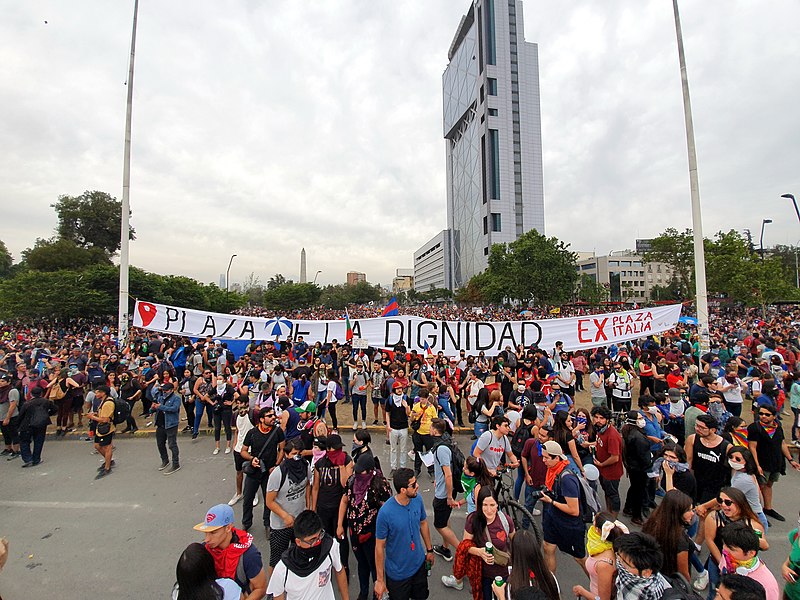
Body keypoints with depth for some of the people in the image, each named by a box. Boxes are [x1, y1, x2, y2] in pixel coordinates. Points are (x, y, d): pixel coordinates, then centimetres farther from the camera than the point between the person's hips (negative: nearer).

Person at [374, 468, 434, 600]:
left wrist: (429, 549, 10)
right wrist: (380, 579, -12)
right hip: (398, 573, -5)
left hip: (419, 564, 5)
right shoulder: (385, 512, -32)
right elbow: (379, 547, -19)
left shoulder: (417, 499, -16)